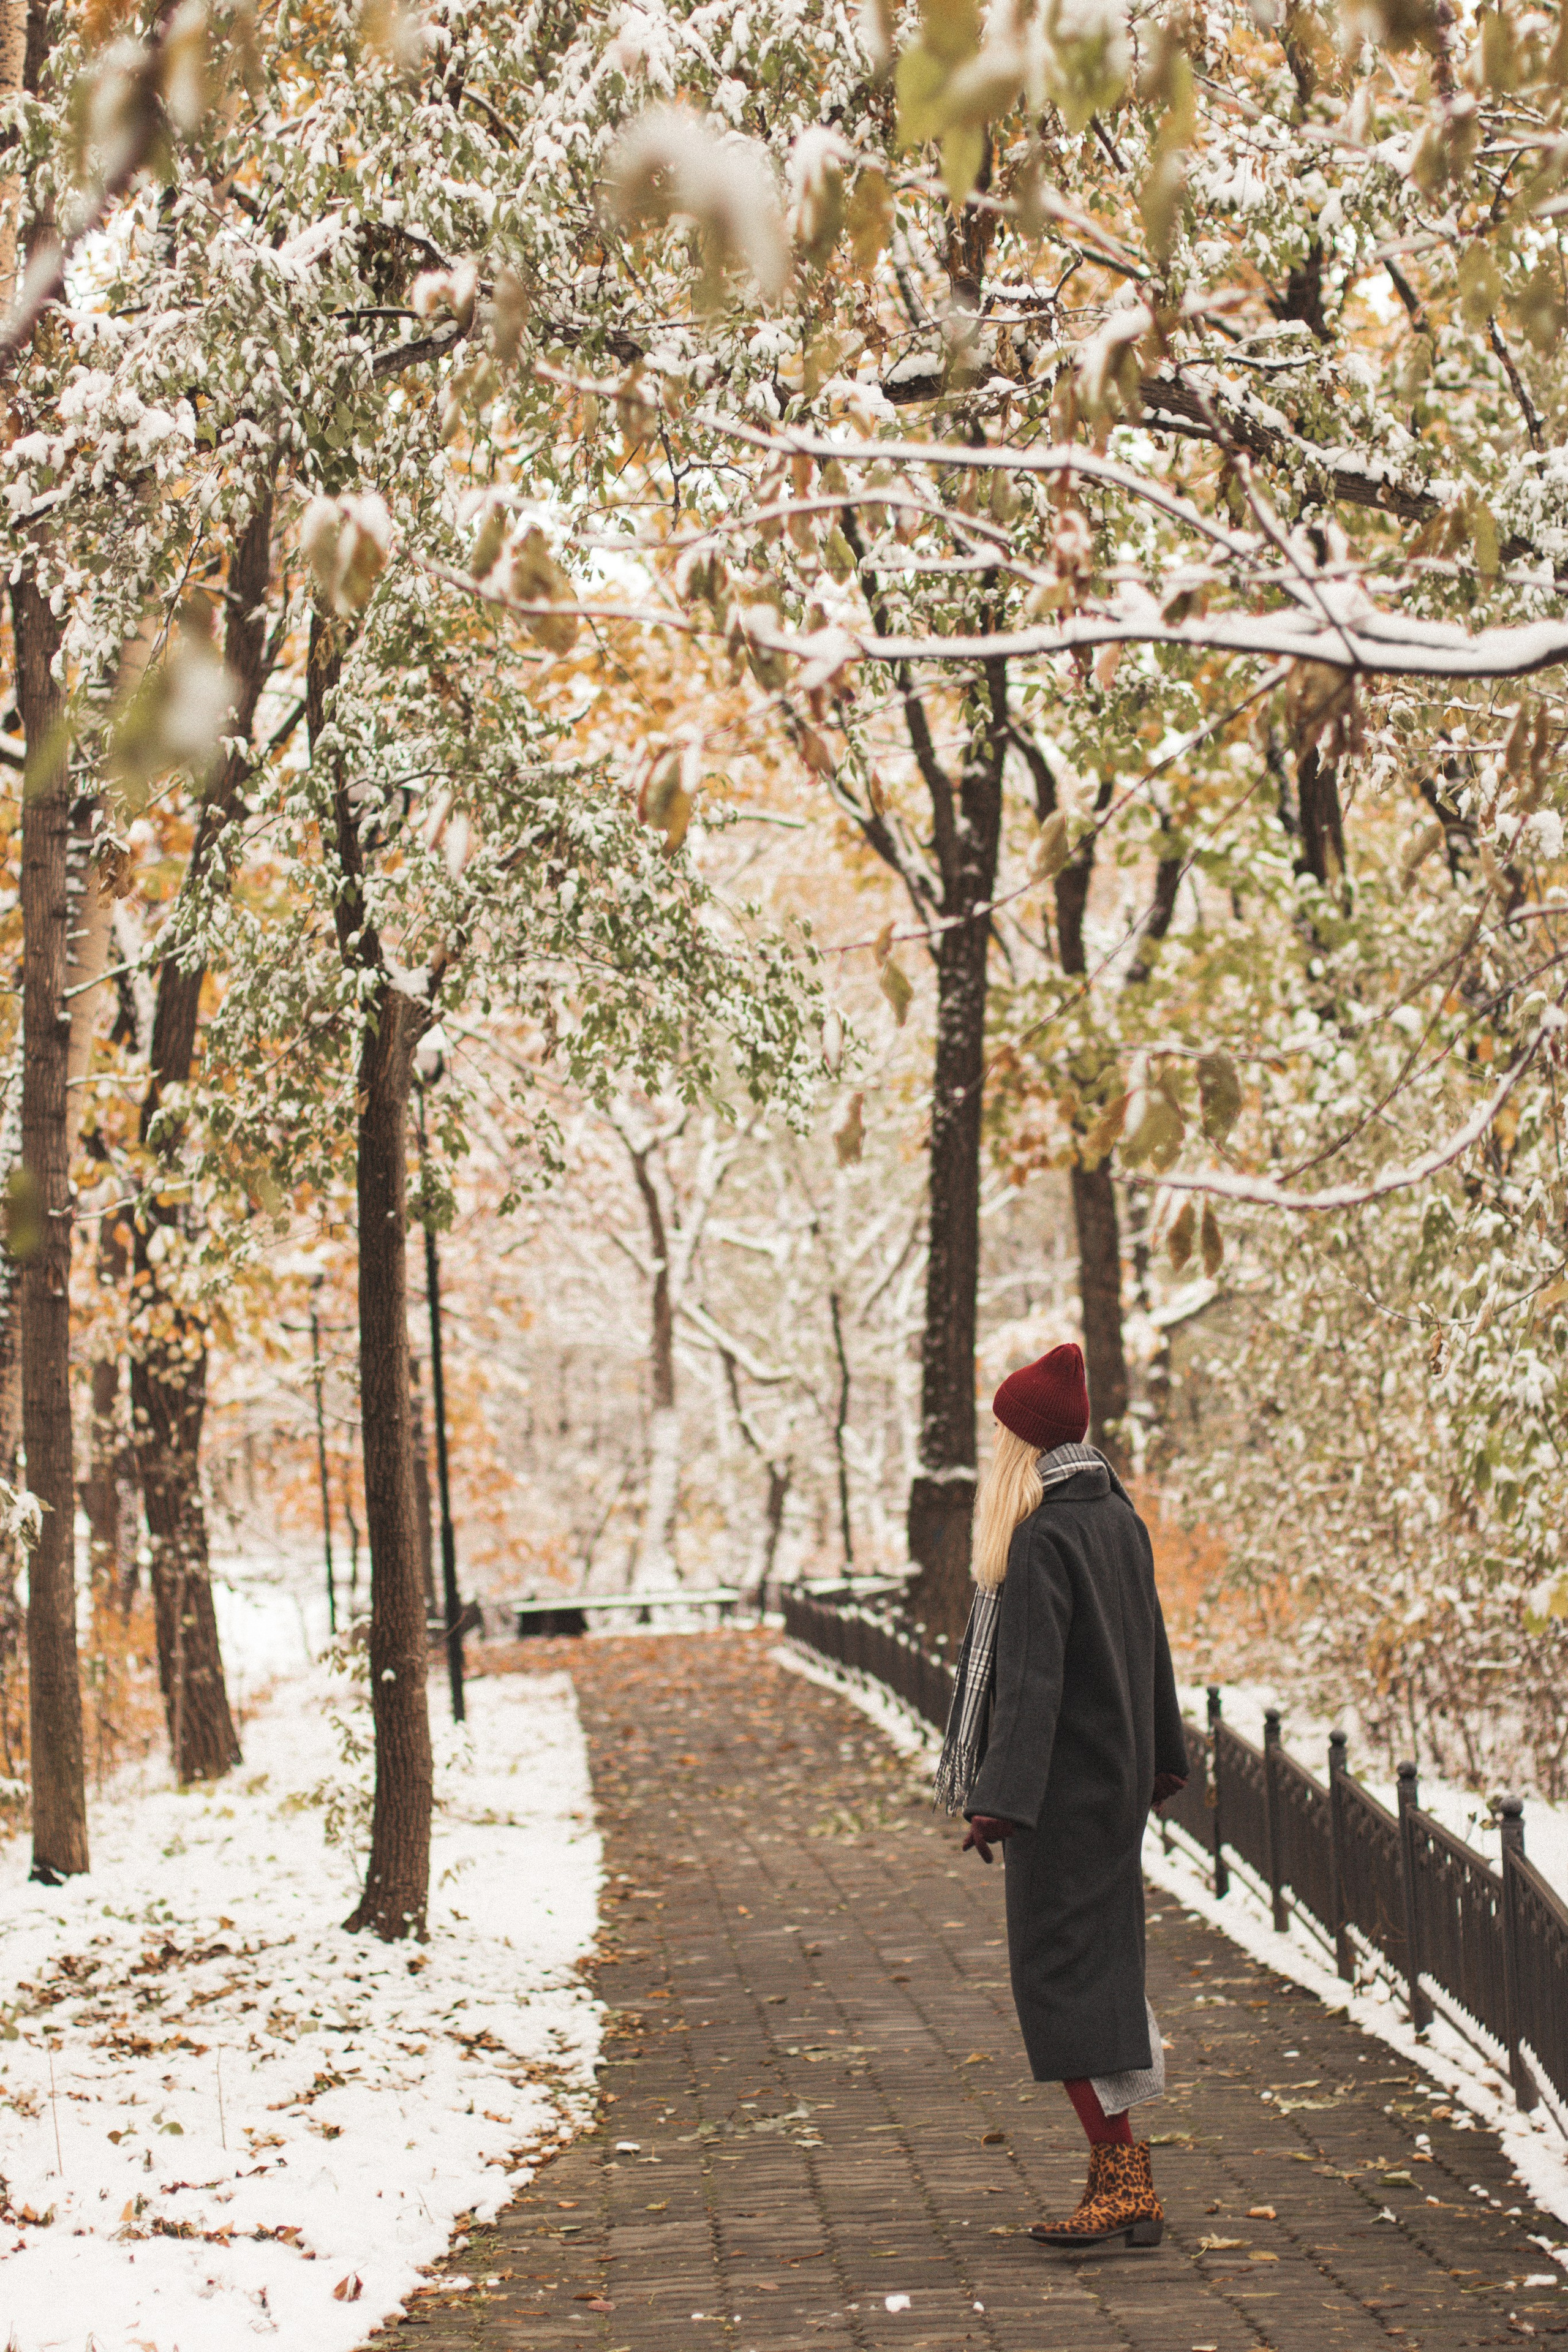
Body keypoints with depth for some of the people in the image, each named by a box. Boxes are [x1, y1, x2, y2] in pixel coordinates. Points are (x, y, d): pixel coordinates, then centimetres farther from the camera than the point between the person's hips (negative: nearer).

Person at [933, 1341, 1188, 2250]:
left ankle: (1124, 2183, -7)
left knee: (1059, 1973, -5)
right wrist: (1164, 1756, 28)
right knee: (1107, 1959, 13)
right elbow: (1152, 1645, 17)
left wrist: (1002, 1799, -25)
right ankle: (1125, 2177, 16)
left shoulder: (1042, 1539, -19)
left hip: (1064, 1790, -9)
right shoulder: (1121, 1520, 7)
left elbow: (1031, 1679, -24)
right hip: (1121, 1776, 9)